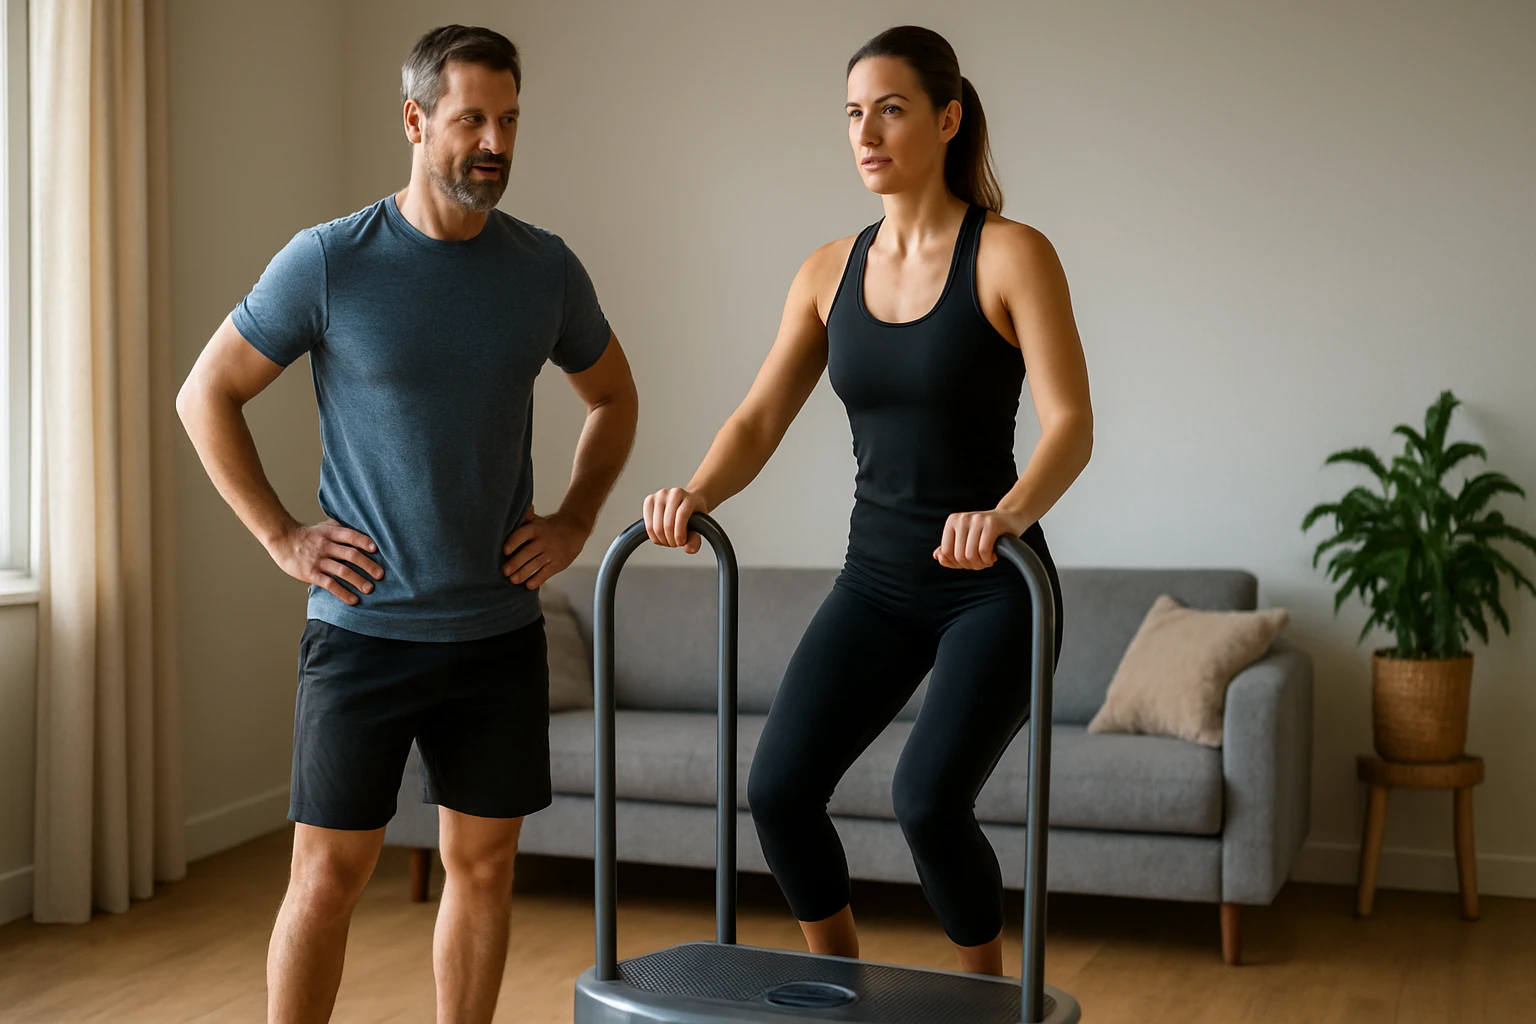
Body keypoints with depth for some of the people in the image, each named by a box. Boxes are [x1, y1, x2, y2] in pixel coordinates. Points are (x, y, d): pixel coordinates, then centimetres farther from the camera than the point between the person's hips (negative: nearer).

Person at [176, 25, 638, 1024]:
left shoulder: (546, 268, 2)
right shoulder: (328, 261, -7)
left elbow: (615, 397, 18)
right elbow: (206, 396, 2)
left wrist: (574, 522, 6)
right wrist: (282, 536, -4)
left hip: (501, 630, 3)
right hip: (364, 628, -3)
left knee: (484, 864, 10)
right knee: (329, 873, 1)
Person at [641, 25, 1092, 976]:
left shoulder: (1011, 255, -10)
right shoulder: (829, 272, 6)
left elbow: (1071, 425, -19)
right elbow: (759, 422, 1)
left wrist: (1006, 515, -38)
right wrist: (696, 494, -20)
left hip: (993, 587, -5)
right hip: (877, 579, 5)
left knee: (928, 799, -21)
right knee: (778, 790, -7)